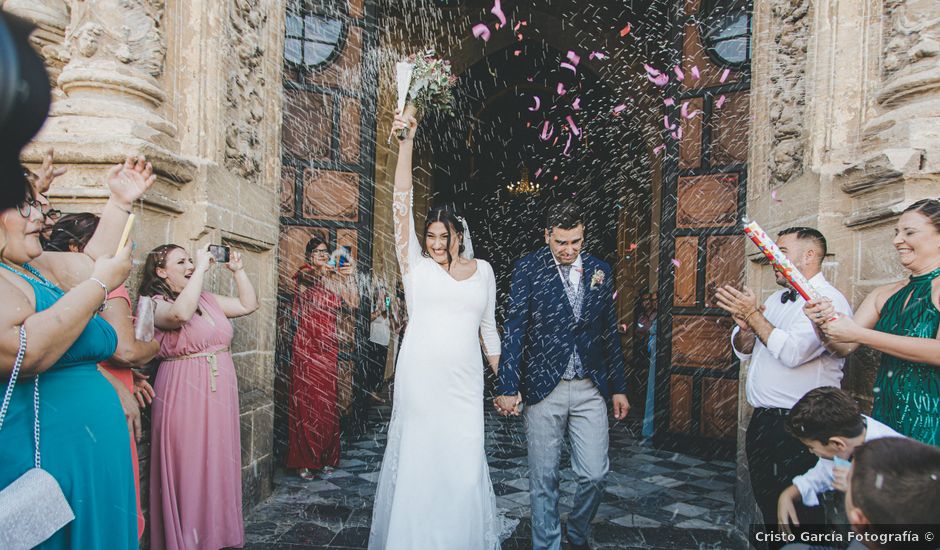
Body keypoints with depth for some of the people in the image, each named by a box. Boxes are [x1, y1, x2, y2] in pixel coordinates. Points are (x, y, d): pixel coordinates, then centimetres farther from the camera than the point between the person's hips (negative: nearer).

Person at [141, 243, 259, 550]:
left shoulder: (208, 299, 13)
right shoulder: (156, 304, -7)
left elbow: (249, 305, 16)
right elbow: (181, 313, -30)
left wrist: (237, 270, 8)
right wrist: (202, 268, -22)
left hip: (221, 393, 7)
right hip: (184, 395, -6)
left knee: (218, 467, 13)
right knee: (189, 470, 1)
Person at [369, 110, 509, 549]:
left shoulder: (483, 270, 9)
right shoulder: (416, 264, 4)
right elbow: (402, 204, -6)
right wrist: (406, 143, -13)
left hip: (465, 384, 1)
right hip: (419, 378, -1)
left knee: (465, 464, 0)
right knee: (415, 459, 5)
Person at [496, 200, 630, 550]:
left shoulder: (600, 271, 7)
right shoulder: (527, 270, -5)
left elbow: (609, 333, 12)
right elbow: (514, 331, -9)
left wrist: (618, 387, 13)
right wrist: (508, 388, -15)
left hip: (591, 389, 3)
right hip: (543, 388, -3)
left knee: (595, 474, 6)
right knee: (543, 479, 7)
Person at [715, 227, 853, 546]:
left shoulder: (828, 300, -13)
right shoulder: (776, 299, 13)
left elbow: (792, 352, -27)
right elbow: (743, 351, 15)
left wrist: (753, 314, -16)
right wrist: (745, 326, -6)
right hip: (762, 421, 8)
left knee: (801, 513, 3)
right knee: (768, 508, 19)